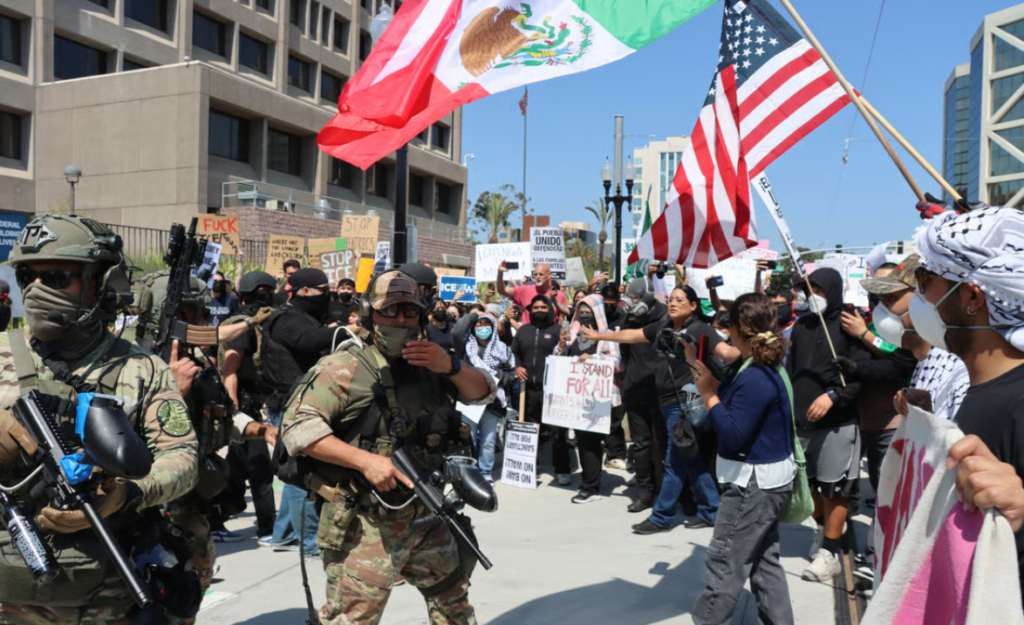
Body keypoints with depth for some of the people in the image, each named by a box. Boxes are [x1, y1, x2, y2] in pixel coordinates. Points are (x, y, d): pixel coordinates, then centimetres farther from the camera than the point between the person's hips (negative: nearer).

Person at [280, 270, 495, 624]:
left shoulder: (428, 364, 8)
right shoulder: (345, 368, -11)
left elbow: (482, 393, 8)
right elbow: (296, 426, -17)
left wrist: (451, 366, -13)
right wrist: (365, 460, -26)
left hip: (427, 516, 6)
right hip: (365, 524, -6)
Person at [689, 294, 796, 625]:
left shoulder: (755, 379, -26)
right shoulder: (767, 367, 5)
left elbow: (733, 436, -25)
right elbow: (730, 400, 7)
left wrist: (709, 395, -19)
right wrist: (699, 366, 5)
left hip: (753, 483, -11)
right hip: (766, 478, 11)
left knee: (724, 562, 0)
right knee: (764, 558, 21)